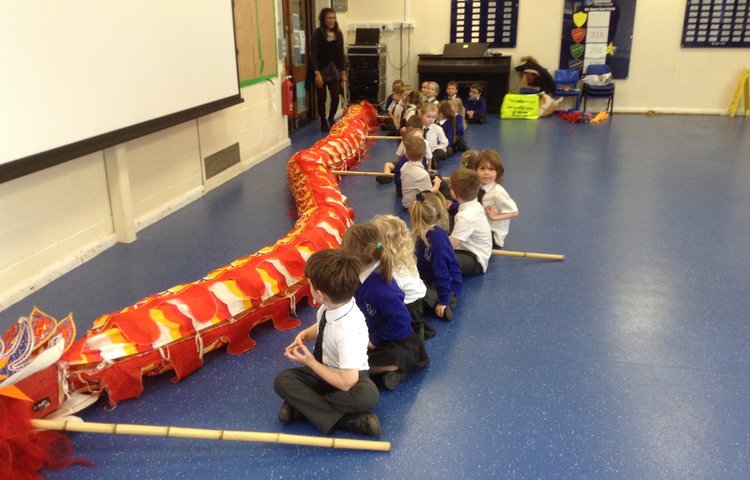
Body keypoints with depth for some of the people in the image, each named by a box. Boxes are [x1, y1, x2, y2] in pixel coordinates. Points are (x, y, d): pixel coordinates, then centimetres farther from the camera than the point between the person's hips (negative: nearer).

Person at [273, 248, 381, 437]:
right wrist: (306, 334, -12)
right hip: (323, 369, 7)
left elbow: (347, 383, -29)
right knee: (282, 380, -16)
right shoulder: (333, 303, -15)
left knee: (367, 395, -37)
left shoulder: (348, 330, -33)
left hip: (348, 379, -7)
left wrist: (310, 362, -20)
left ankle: (303, 405, -21)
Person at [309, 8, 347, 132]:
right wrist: (317, 73, -18)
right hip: (321, 70, -4)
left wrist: (343, 72, 8)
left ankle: (331, 120, 25)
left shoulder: (338, 34, 5)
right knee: (322, 98, 4)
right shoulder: (317, 34, -9)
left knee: (336, 97, 2)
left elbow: (341, 54, 10)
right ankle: (323, 122, 20)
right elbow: (313, 55, -12)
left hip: (334, 70, 4)